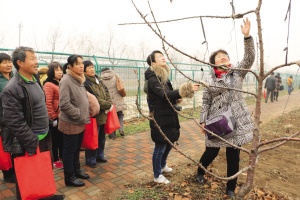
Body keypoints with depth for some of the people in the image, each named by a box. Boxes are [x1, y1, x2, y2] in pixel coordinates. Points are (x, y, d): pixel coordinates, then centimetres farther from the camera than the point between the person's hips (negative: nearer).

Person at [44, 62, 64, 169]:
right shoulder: (49, 85, -13)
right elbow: (48, 103, -17)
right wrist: (53, 118, -16)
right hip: (56, 118, -7)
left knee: (62, 138, 19)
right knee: (55, 140, 8)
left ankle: (61, 157, 35)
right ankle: (55, 161, 23)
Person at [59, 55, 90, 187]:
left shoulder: (79, 79, 11)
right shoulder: (66, 81, -18)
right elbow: (64, 104, -24)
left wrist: (85, 115, 10)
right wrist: (79, 115, -20)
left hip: (80, 122, 9)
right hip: (70, 123, -8)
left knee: (77, 147, 21)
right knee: (70, 149, 5)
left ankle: (76, 170, 38)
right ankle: (69, 177, 20)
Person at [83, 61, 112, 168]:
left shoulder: (99, 80, 13)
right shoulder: (85, 83, -14)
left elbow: (106, 93, 11)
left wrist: (109, 103, -7)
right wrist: (108, 105, -15)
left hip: (103, 115, 8)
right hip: (94, 115, -8)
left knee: (102, 137, 19)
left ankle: (99, 156, 36)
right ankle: (90, 160, 21)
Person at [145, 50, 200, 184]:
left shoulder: (163, 77, 13)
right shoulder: (152, 79, -16)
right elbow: (165, 94, -31)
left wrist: (175, 100, 2)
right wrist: (187, 89, -40)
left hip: (169, 115, 9)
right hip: (159, 118, -9)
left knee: (170, 142, 21)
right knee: (160, 146, 2)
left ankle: (162, 165, 45)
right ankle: (157, 176, 22)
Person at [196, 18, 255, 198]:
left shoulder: (237, 73, 4)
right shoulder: (209, 80, 4)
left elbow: (250, 58, -9)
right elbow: (206, 102, 4)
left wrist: (247, 36, -19)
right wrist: (203, 121, -1)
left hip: (237, 121, 1)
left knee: (233, 156, 10)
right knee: (211, 152, 9)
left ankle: (231, 188, 31)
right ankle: (200, 172, 41)